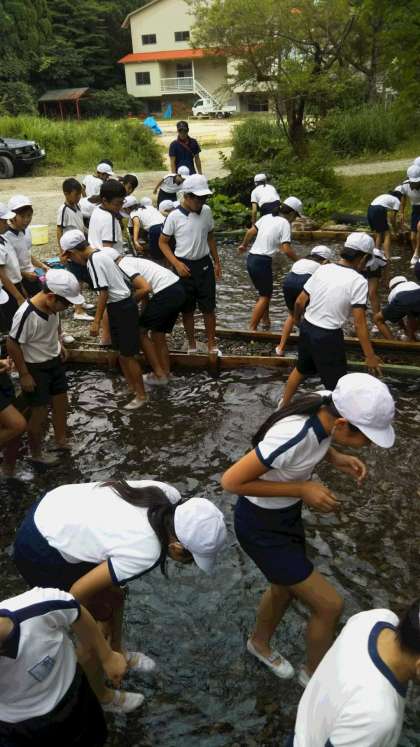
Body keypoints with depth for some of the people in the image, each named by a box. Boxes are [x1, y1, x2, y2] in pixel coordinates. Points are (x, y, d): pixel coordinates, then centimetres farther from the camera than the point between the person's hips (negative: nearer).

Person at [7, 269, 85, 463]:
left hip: (54, 362, 7)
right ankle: (36, 453, 27)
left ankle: (61, 439, 43)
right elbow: (12, 345, -23)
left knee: (61, 403, 20)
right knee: (40, 412, 6)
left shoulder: (52, 306, -13)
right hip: (35, 368, -7)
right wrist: (24, 375, -17)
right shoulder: (26, 315, -33)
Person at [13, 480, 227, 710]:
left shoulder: (169, 497, -14)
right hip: (41, 552, -7)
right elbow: (78, 592, -21)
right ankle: (98, 696, 33)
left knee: (113, 595, 21)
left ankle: (117, 652, 47)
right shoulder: (145, 553, -32)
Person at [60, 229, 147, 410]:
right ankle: (131, 386, 32)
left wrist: (96, 321, -19)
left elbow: (103, 293, -22)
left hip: (122, 308, -9)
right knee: (121, 351, 18)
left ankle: (141, 395, 9)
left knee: (127, 355, -1)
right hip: (121, 305, 9)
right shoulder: (104, 252, 6)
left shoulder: (93, 261, -19)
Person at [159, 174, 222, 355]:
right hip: (184, 266, -3)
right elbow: (163, 242, -6)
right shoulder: (175, 216, -13)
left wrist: (217, 262, 14)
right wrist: (176, 264, -15)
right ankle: (192, 344, 25)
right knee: (187, 309, 10)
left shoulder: (206, 211, -2)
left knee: (208, 307, 6)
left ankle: (212, 344, 18)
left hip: (204, 264, 3)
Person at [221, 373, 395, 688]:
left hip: (287, 514, 7)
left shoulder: (327, 405, -17)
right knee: (330, 605, 3)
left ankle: (260, 643, 58)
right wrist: (301, 489, -27)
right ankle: (314, 673, 32)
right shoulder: (292, 439, -40)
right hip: (262, 526, -7)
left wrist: (336, 458, -11)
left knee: (286, 588, 29)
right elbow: (231, 481, -28)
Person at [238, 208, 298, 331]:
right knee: (265, 296, 4)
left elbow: (250, 232, 13)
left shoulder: (267, 217, 10)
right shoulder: (285, 223, -9)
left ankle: (266, 322, 29)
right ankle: (252, 329, 2)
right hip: (262, 262, -7)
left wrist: (244, 245, 30)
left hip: (251, 258, 7)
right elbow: (286, 249, -17)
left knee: (265, 293, 22)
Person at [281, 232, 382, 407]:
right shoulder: (358, 282, -17)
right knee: (337, 385, 9)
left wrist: (296, 318, 27)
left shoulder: (323, 269, 0)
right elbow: (359, 322, -19)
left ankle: (284, 405, 47)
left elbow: (300, 301, 5)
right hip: (328, 337, -7)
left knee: (301, 369, 30)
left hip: (307, 329, 7)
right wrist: (370, 356, -13)